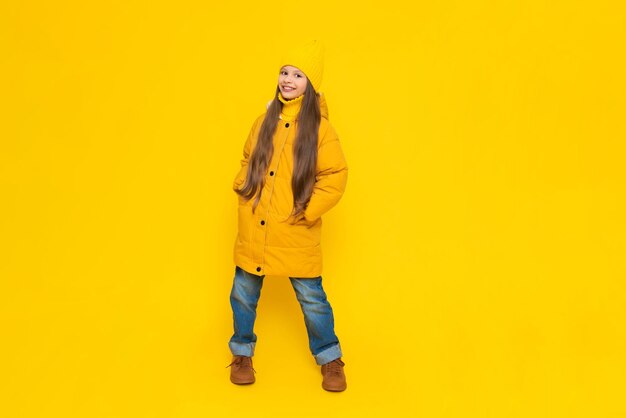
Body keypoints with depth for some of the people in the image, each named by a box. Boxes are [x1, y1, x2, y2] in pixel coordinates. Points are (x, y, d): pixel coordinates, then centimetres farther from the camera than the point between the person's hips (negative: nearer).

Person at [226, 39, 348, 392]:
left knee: (312, 298, 5)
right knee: (244, 295, 13)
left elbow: (336, 176, -9)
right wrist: (242, 189, 4)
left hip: (296, 234, -4)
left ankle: (331, 360, 27)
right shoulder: (265, 121, 7)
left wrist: (307, 211, -13)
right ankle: (243, 354, 35)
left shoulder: (319, 128, -7)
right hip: (254, 229, 4)